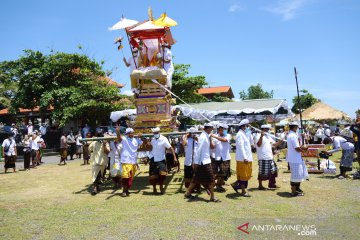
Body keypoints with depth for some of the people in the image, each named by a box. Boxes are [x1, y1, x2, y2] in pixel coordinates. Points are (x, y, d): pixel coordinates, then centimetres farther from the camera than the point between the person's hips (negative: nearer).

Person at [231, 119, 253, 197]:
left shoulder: (244, 134, 17)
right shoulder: (240, 134, -13)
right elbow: (241, 147, -20)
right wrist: (245, 158, -23)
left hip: (247, 158, 10)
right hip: (243, 159, -10)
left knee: (247, 174, 14)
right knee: (243, 175, -1)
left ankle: (235, 184, 24)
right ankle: (243, 191, 9)